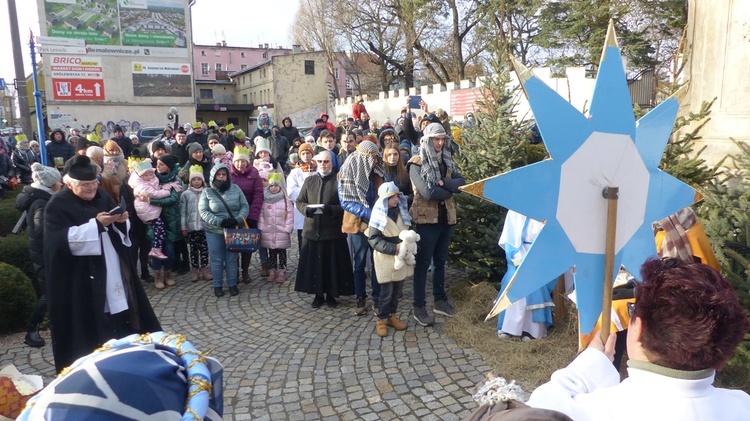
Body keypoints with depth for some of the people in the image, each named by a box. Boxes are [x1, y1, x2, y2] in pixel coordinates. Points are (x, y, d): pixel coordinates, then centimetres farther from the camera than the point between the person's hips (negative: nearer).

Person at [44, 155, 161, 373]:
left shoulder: (102, 196, 8)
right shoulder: (58, 205, -8)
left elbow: (120, 230, 12)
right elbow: (63, 240, -20)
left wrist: (121, 221, -12)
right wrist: (95, 224, -26)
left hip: (113, 270, 6)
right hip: (81, 278, -6)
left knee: (120, 309, 12)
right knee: (89, 323, 0)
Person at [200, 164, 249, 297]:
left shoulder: (236, 189, 4)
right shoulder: (207, 192, -1)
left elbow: (245, 206, 2)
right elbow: (203, 212, -9)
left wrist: (238, 219, -16)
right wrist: (220, 221, -20)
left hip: (234, 231, 1)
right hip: (214, 232, -1)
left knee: (232, 259, 8)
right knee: (217, 260, 6)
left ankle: (232, 284, 21)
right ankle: (217, 286, 19)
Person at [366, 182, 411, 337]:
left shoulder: (402, 211, 6)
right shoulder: (379, 215, -13)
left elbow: (407, 231, 18)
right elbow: (374, 240, -17)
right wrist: (394, 248, -25)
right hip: (386, 258, -6)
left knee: (398, 290, 13)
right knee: (386, 291, 0)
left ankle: (392, 315, 28)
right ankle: (381, 319, 14)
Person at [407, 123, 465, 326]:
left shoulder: (447, 160, 10)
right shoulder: (417, 163, -11)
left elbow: (461, 183, -4)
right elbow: (427, 192, -22)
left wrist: (442, 183, -19)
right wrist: (449, 190, -9)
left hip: (445, 217, 6)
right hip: (427, 218, -6)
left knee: (440, 261, 16)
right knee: (423, 263, 1)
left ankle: (440, 300, 29)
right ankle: (419, 307, 8)